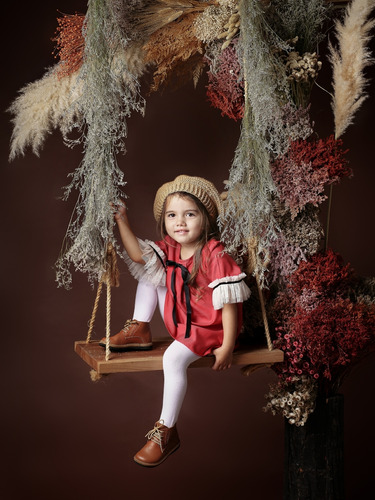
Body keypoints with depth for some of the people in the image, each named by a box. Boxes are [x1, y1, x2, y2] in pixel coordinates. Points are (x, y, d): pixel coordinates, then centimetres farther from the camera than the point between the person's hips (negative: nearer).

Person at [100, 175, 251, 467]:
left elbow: (228, 303, -24)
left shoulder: (216, 256, -23)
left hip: (209, 328, -8)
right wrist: (122, 220, -15)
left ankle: (167, 432, -18)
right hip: (179, 321, 8)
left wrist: (227, 347, -25)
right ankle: (139, 332, 10)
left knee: (173, 358, -32)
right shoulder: (169, 249, 0)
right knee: (148, 274, 8)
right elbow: (137, 255, -9)